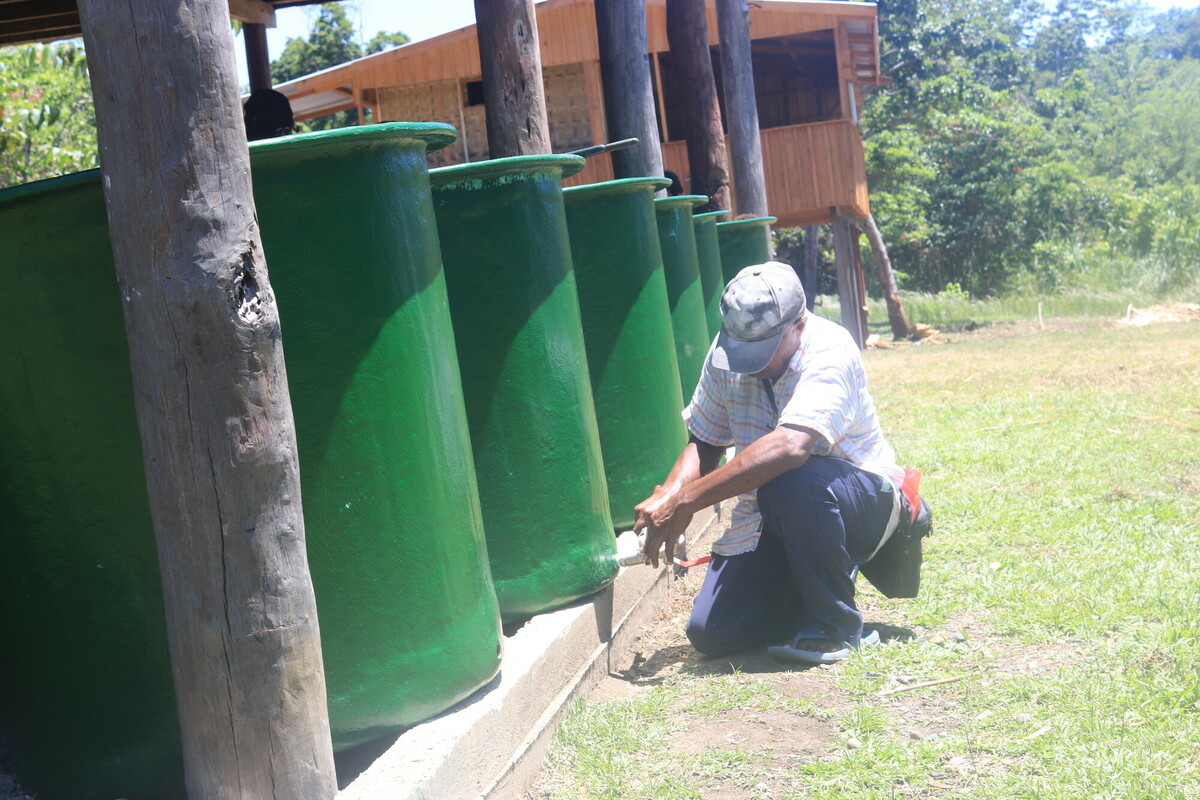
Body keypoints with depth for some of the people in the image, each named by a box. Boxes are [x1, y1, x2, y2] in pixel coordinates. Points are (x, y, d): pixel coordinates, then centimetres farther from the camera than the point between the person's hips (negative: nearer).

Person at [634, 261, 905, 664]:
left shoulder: (829, 351, -25)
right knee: (711, 635, -8)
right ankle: (805, 588, 21)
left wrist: (686, 501, -40)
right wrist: (666, 498, -19)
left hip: (863, 501, -6)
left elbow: (789, 446, -40)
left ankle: (837, 625, -17)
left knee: (789, 482, -39)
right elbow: (704, 442, 3)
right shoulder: (727, 351, -5)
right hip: (771, 521, 6)